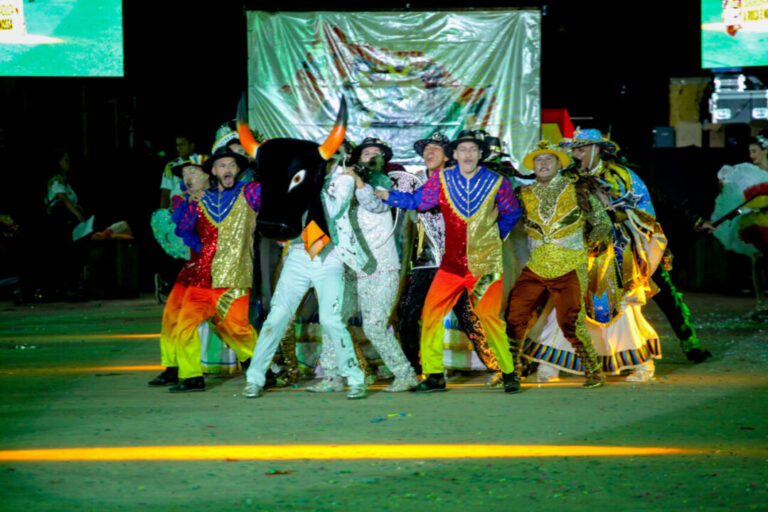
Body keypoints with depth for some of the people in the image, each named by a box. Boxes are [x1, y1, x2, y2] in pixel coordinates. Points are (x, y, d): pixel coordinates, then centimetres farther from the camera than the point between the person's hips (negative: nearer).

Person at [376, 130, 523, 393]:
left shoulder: (496, 183, 1)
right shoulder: (442, 180, 4)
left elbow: (512, 212, 14)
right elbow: (416, 200, 1)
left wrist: (496, 234, 7)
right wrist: (384, 195, -10)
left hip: (485, 263, -3)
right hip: (452, 263, 3)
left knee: (489, 316, -11)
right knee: (430, 313, -2)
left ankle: (509, 373, 5)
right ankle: (434, 376, 10)